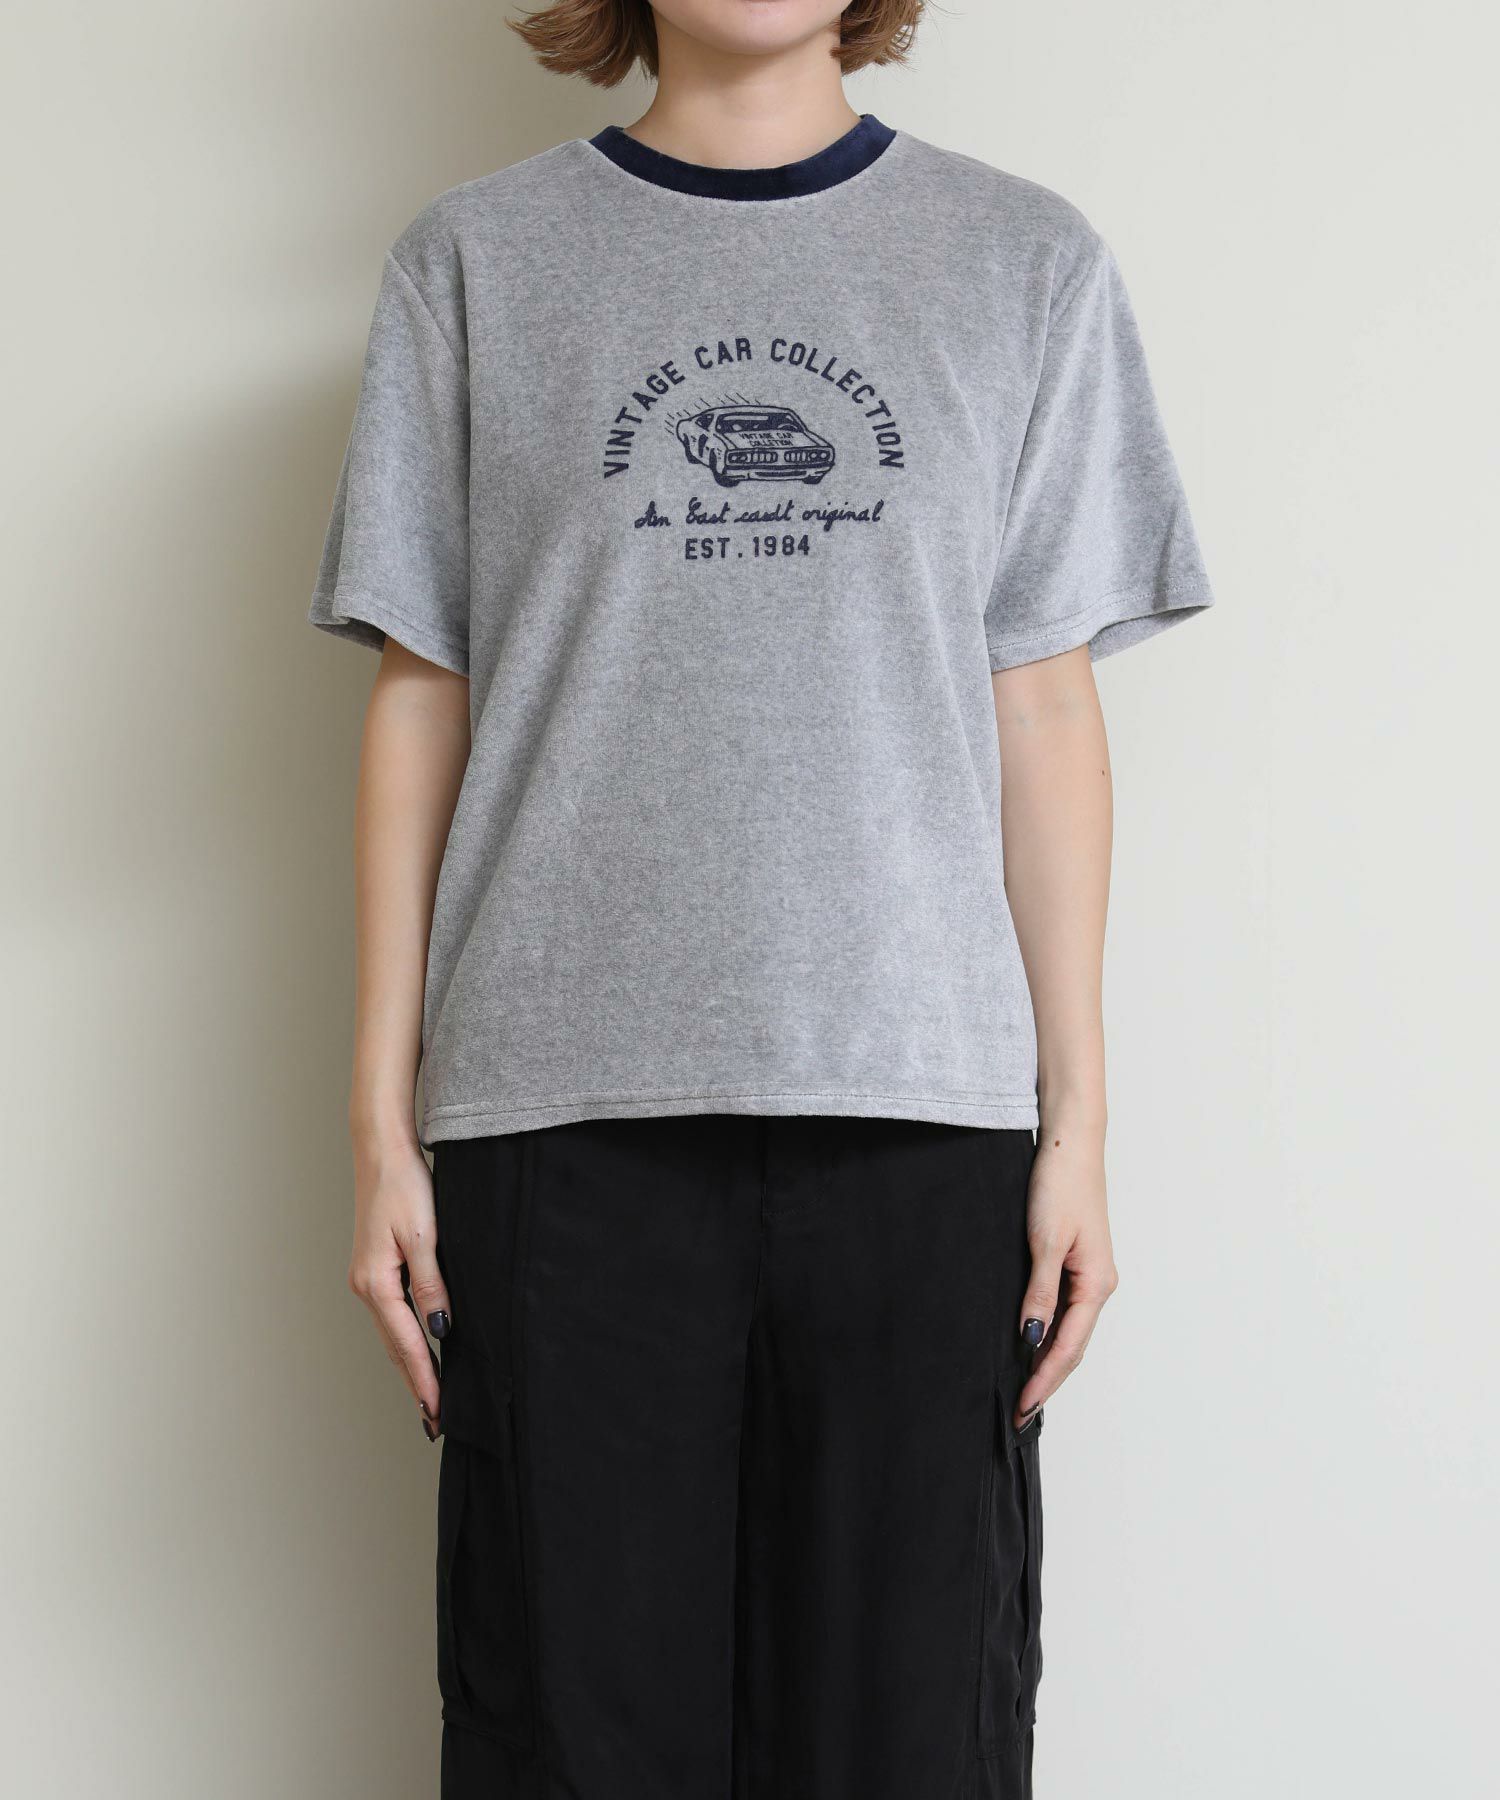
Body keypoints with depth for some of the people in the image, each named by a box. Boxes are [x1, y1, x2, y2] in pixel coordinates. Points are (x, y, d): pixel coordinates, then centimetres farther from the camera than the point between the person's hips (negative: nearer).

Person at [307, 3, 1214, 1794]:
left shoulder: (1027, 265, 10)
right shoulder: (472, 262, 9)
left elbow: (1046, 715, 7)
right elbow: (419, 704, 7)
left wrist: (1078, 1119, 3)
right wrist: (381, 1120, 3)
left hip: (923, 1105, 1)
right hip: (564, 1104, 0)